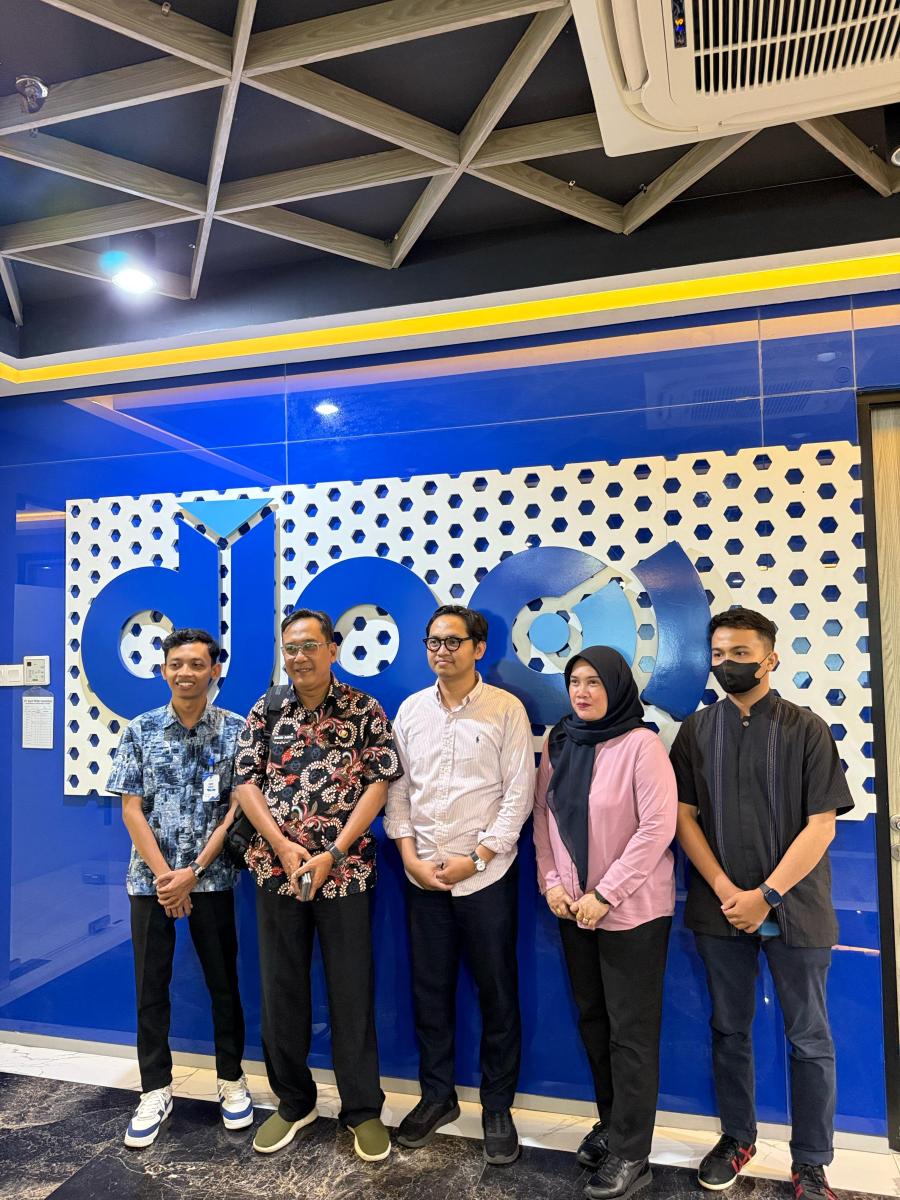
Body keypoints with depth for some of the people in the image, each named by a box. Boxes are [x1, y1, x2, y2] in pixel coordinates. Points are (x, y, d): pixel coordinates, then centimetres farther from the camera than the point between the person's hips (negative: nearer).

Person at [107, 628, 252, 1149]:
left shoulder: (236, 730, -5)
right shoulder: (139, 731, 0)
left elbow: (236, 808, -6)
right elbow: (132, 810, -2)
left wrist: (193, 872, -11)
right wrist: (163, 874, -10)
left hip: (212, 878, -1)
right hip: (149, 878, 2)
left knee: (224, 982, 9)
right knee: (151, 987, 10)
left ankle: (232, 1080, 29)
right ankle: (155, 1092, 27)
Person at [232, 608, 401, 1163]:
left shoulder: (364, 710, -3)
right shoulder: (265, 712, 5)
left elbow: (378, 785, -7)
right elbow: (246, 783, 2)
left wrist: (331, 854, -13)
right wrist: (283, 847, -11)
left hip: (345, 870, -2)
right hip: (277, 869, 3)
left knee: (352, 991, 7)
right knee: (281, 989, 13)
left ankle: (364, 1109, 25)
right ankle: (293, 1102, 33)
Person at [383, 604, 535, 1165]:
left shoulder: (507, 709, -6)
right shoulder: (411, 710, 5)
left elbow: (519, 792, -9)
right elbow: (398, 787, 6)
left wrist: (475, 858, -12)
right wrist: (410, 855, -4)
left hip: (486, 874, -3)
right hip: (423, 875, 3)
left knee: (498, 993, 9)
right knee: (430, 990, 15)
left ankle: (498, 1106, 28)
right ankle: (437, 1095, 34)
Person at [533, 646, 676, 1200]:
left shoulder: (641, 744, -14)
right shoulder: (558, 743, 3)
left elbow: (658, 827, -17)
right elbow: (543, 815, 7)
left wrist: (606, 894, -17)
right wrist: (551, 882, -3)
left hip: (633, 909, -5)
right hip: (573, 907, 6)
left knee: (631, 1029, 4)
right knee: (593, 1018, 18)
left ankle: (630, 1155, 19)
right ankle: (612, 1121, 37)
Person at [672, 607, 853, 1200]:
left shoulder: (806, 729, -6)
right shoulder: (697, 731, 1)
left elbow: (822, 825, -9)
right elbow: (683, 817, 0)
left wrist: (767, 895, -15)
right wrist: (727, 890, -10)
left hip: (795, 908, -2)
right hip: (721, 907, 2)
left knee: (810, 1039, 10)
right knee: (730, 1029, 15)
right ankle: (737, 1137, 35)